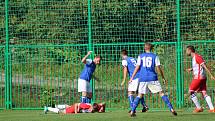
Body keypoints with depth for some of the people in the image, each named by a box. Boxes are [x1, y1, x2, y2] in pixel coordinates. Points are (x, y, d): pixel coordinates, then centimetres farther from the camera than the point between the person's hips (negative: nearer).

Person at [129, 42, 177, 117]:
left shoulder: (140, 56, 8)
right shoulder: (155, 56, 5)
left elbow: (137, 67, 2)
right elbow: (158, 68, 3)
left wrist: (132, 78, 5)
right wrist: (163, 78, 13)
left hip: (143, 79, 1)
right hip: (153, 78, -1)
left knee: (140, 95, 10)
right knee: (161, 93, 0)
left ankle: (132, 111, 1)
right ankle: (171, 109, -7)